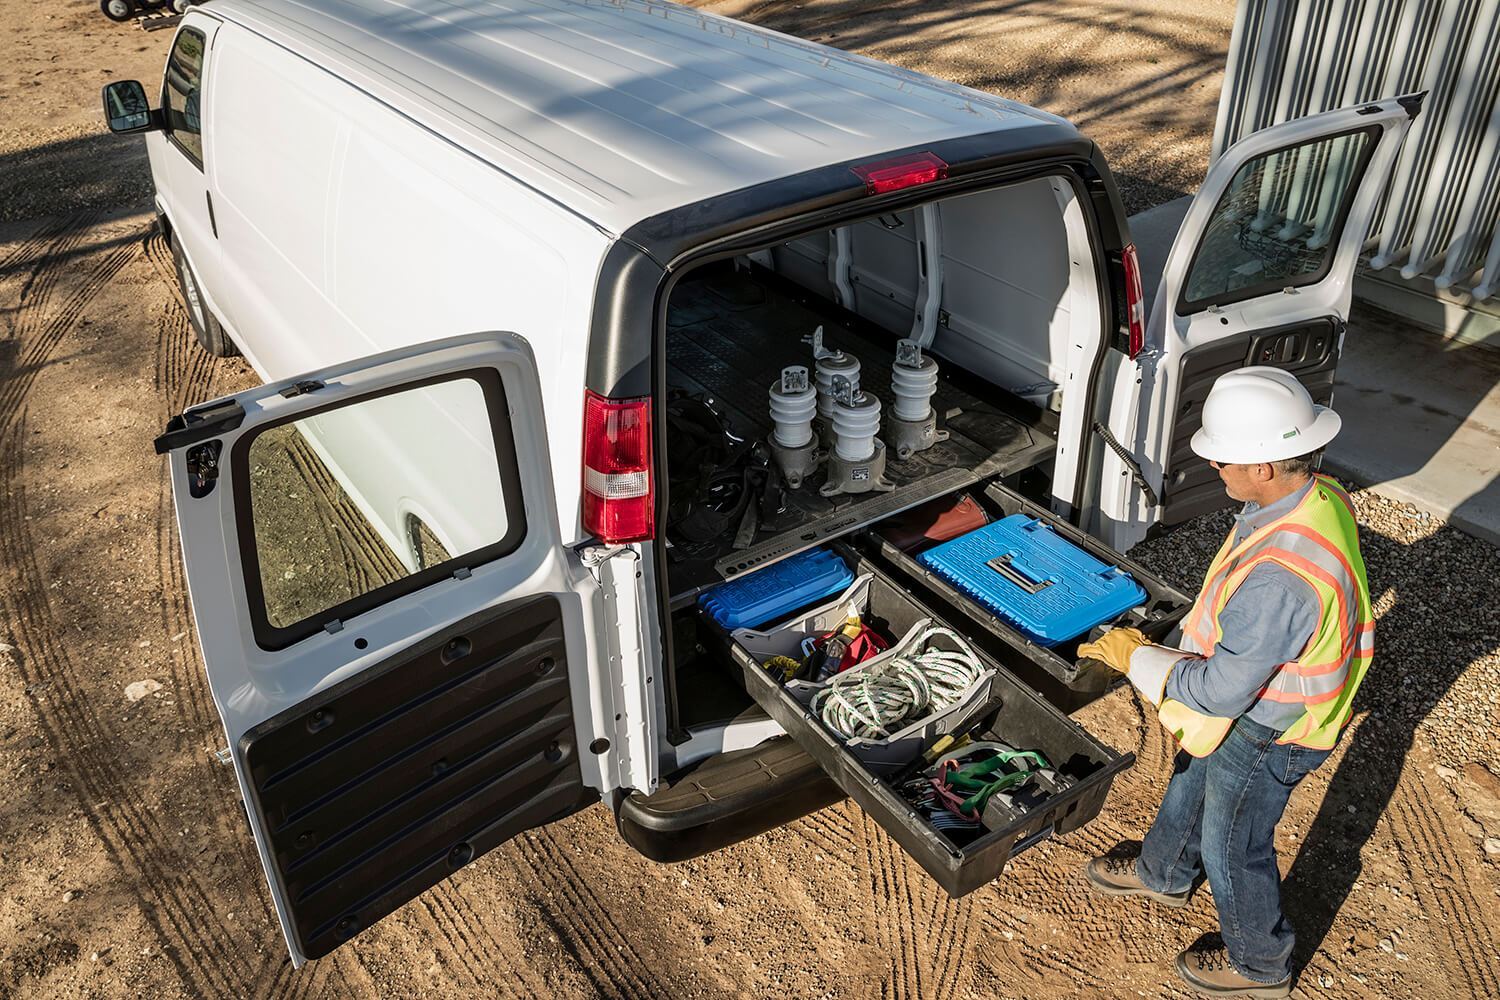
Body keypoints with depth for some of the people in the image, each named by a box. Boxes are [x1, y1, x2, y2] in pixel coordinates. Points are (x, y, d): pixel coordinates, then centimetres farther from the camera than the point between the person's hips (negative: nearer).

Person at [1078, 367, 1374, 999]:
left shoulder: (1276, 579, -43)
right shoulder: (1320, 496, -14)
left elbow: (1221, 691, -32)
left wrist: (1135, 657, -19)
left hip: (1266, 733, -9)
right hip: (1271, 689, 9)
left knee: (1233, 844, 17)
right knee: (1192, 779, 31)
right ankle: (1163, 872, 60)